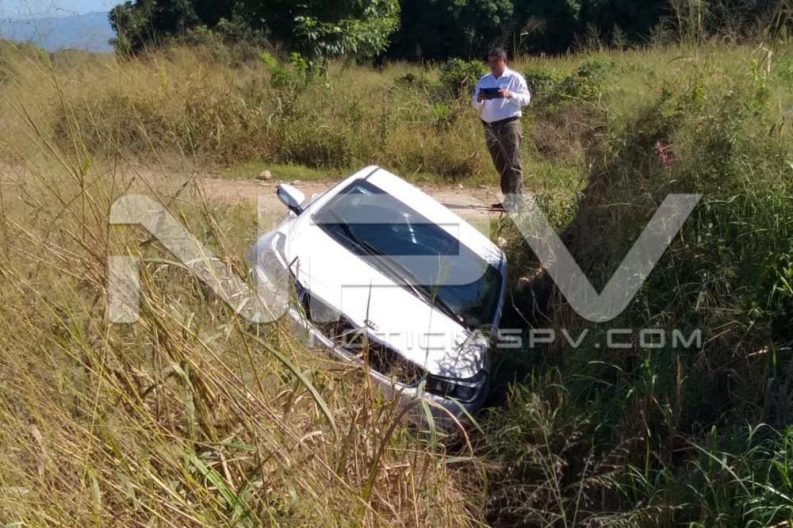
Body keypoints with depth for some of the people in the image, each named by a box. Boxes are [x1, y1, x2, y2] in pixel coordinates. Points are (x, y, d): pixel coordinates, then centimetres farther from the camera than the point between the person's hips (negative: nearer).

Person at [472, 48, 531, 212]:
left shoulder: (515, 78, 3)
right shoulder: (483, 81, 15)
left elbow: (526, 98, -5)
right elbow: (475, 106, 13)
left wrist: (510, 95, -21)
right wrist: (479, 100, -10)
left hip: (509, 124, -5)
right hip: (489, 127, 6)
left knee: (513, 164, -8)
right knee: (500, 165, 10)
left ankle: (515, 201, -11)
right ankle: (507, 199, 16)